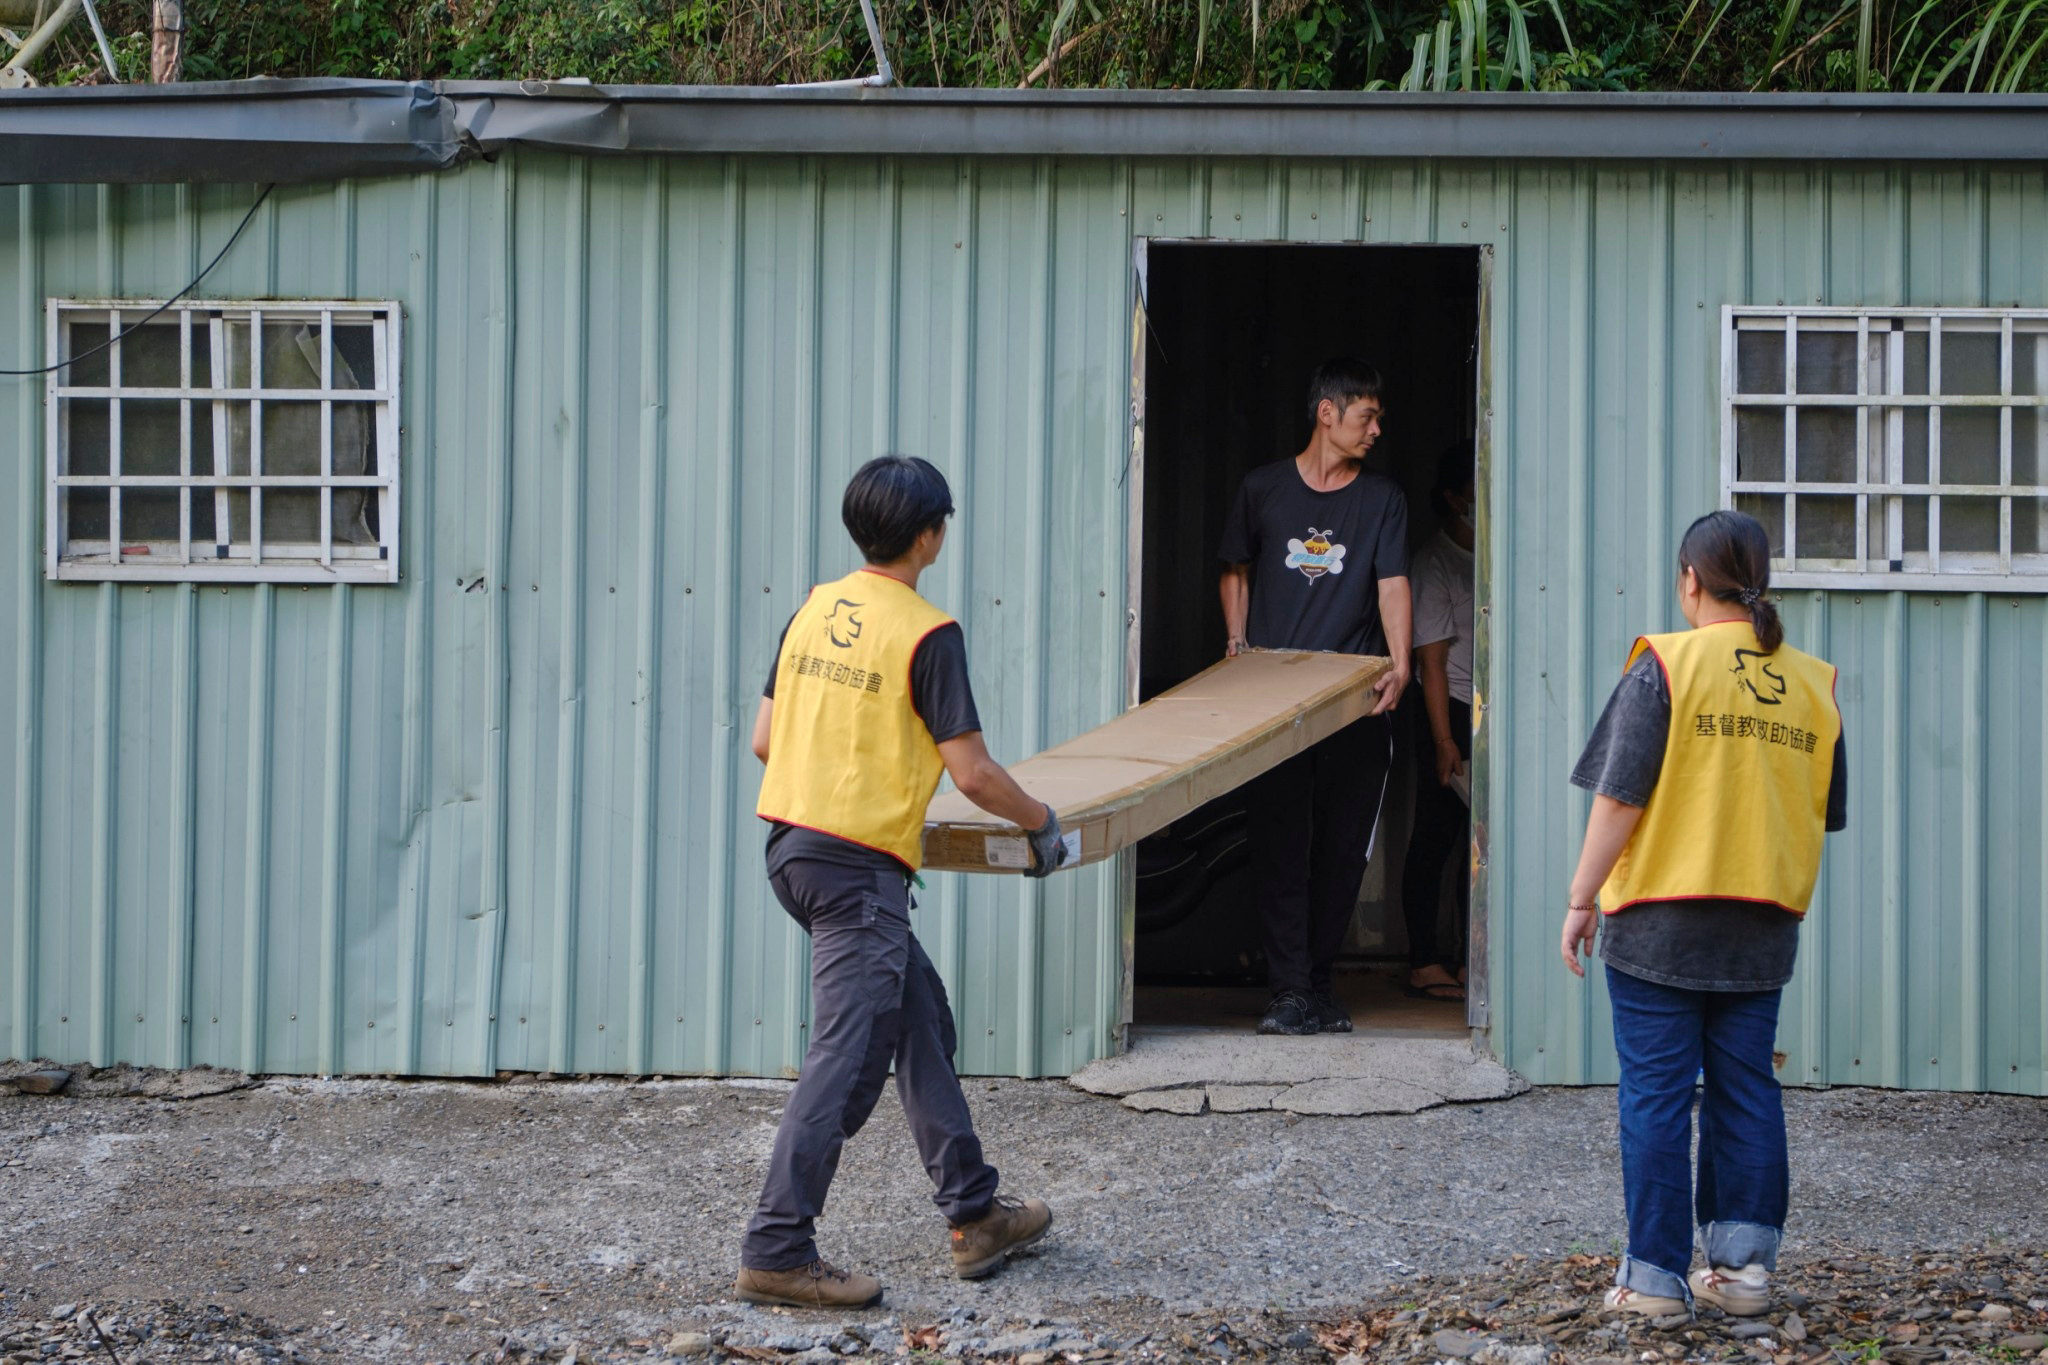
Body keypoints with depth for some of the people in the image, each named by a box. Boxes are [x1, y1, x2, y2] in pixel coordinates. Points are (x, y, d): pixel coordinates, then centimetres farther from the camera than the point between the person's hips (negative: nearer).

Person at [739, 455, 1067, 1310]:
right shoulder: (927, 635, -12)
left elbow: (764, 740, 12)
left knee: (920, 1019, 18)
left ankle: (973, 1215, 25)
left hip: (791, 846, 9)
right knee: (847, 1061, -5)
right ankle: (776, 1253, -6)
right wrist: (1042, 824, 4)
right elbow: (972, 774, -13)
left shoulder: (813, 611, 8)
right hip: (861, 865, -9)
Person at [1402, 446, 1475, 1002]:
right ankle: (1423, 961, 2)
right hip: (1453, 711, -7)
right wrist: (1444, 740, -17)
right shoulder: (1435, 563, -9)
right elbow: (1432, 661, -12)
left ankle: (1470, 957, 18)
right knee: (1435, 839, -2)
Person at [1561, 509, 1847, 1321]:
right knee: (1746, 1093, 12)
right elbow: (1827, 813, 10)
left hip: (1661, 924, -4)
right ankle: (1744, 1264, 13)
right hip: (1763, 932, 4)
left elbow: (1619, 799, -12)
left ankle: (1656, 1276, 6)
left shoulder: (1664, 666, -9)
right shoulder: (1812, 683, 5)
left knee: (1656, 1095, 2)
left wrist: (1582, 900, -5)